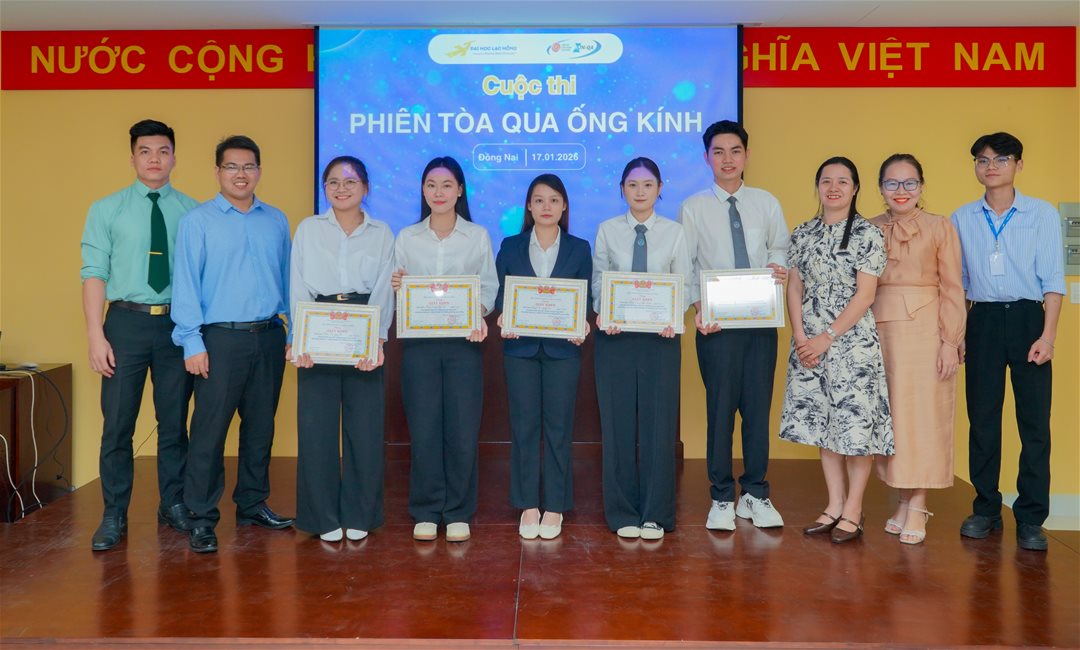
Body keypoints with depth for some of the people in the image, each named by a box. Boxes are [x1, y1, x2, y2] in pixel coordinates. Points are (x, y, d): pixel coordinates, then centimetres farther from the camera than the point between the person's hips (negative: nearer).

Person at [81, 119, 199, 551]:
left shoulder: (192, 212, 2)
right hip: (126, 322, 0)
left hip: (177, 324, 1)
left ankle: (173, 506, 26)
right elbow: (94, 273, -2)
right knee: (117, 424, 5)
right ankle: (114, 516, 18)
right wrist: (95, 335, -9)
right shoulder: (107, 210, 2)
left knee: (175, 422, 11)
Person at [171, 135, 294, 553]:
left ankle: (252, 505, 25)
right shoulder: (198, 221, -1)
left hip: (268, 337, 4)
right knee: (210, 430, -3)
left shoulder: (277, 221, 10)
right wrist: (192, 343, -10)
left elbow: (287, 280, 11)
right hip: (221, 338, -4)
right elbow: (186, 284, -5)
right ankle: (202, 519, 7)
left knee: (260, 427, 12)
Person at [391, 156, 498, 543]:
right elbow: (395, 288, 9)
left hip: (463, 341, -1)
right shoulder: (406, 238, 8)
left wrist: (480, 313, -15)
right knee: (423, 429, 2)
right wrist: (396, 287, -13)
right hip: (419, 342, 1)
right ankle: (426, 512, 16)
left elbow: (490, 286, 4)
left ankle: (458, 513, 14)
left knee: (463, 430, 0)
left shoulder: (478, 236, 6)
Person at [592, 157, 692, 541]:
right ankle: (623, 514, 15)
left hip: (660, 336, 0)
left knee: (659, 422, 1)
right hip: (615, 336, 0)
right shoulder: (607, 231, 6)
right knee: (618, 422, 3)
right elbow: (598, 281, 4)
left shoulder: (674, 232, 6)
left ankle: (656, 514, 13)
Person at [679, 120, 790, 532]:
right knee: (721, 409, 2)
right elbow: (684, 268, 1)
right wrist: (697, 309, -11)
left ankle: (755, 496, 20)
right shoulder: (694, 208, 2)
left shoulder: (766, 203, 9)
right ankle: (722, 500, 15)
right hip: (716, 324, -2)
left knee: (759, 407, 6)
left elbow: (781, 248, 14)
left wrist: (778, 266, -9)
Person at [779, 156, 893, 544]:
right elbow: (794, 288, 9)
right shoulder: (803, 234, 10)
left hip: (852, 341, -4)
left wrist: (827, 338, -14)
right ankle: (834, 505, 21)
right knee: (822, 421, 9)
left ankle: (853, 510, 12)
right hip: (809, 344, 5)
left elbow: (865, 296, -9)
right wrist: (800, 335, -4)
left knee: (856, 421, -2)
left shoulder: (868, 234, -4)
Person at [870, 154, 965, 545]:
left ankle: (917, 506, 6)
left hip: (926, 330, -3)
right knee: (890, 414, 5)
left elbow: (952, 289, -2)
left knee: (923, 414, -1)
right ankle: (903, 499, 16)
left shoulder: (940, 227, 1)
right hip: (880, 330, 3)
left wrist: (951, 342, -9)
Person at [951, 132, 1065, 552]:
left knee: (1034, 419, -1)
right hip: (982, 321, 2)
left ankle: (1030, 519, 7)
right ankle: (985, 509, 17)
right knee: (982, 417, 6)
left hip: (1028, 319, -2)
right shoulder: (962, 218, 8)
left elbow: (1052, 278, -2)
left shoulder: (1042, 214, 2)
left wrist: (1048, 335, -10)